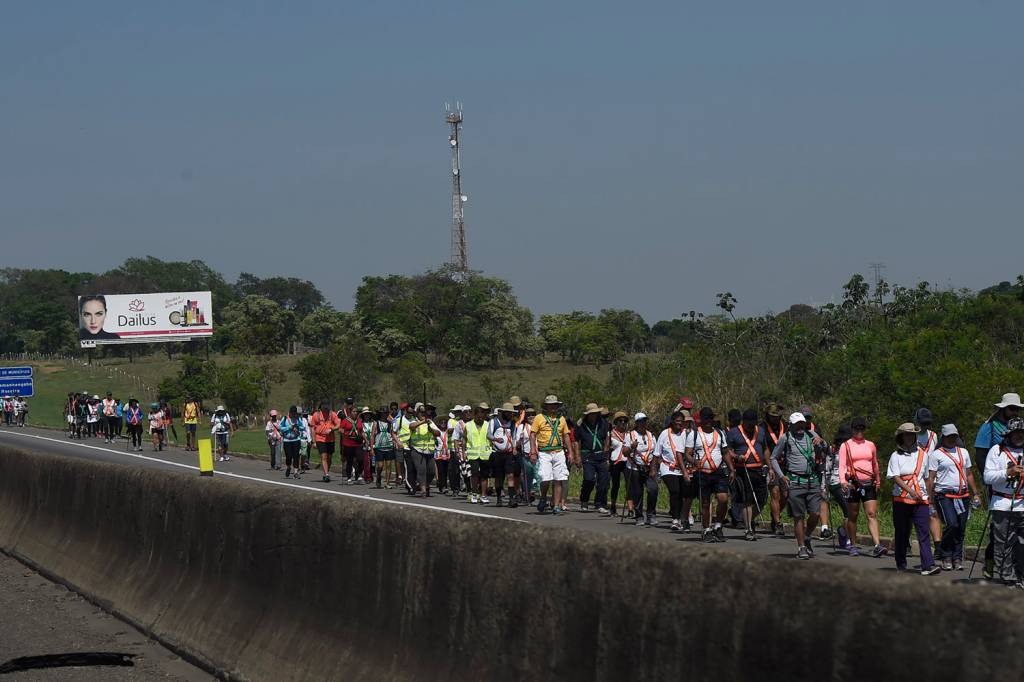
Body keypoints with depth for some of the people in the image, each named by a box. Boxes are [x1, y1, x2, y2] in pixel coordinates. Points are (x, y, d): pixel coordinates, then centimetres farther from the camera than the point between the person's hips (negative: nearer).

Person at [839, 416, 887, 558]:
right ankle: (852, 545, 18)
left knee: (872, 514, -8)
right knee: (853, 516, 5)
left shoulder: (870, 445, 13)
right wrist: (843, 481, -22)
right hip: (853, 484, -2)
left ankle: (877, 546, -18)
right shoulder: (846, 446, 2)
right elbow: (842, 465, -7)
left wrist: (878, 481, 26)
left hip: (869, 484, 2)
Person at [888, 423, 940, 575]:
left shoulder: (922, 454, 11)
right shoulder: (896, 456, 1)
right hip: (901, 499, -1)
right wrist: (910, 490, -23)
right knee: (901, 533, 7)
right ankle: (901, 565, 19)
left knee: (924, 532, -10)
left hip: (920, 500, 1)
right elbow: (895, 477, -10)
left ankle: (928, 565, -19)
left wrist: (928, 497, 17)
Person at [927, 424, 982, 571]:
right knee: (951, 524, -18)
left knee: (961, 528, 2)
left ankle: (957, 559, 10)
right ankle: (945, 557, -4)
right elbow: (930, 478, -1)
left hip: (963, 496, 5)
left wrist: (975, 494, 17)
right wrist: (930, 500, -7)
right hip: (944, 496, -5)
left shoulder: (963, 452, 18)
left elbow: (969, 474, 23)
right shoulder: (935, 454, 2)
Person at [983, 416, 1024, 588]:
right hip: (1002, 506, -3)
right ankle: (1008, 578, -3)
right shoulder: (997, 451, 5)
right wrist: (1008, 473, -15)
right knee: (1004, 545, -6)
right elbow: (988, 477, -2)